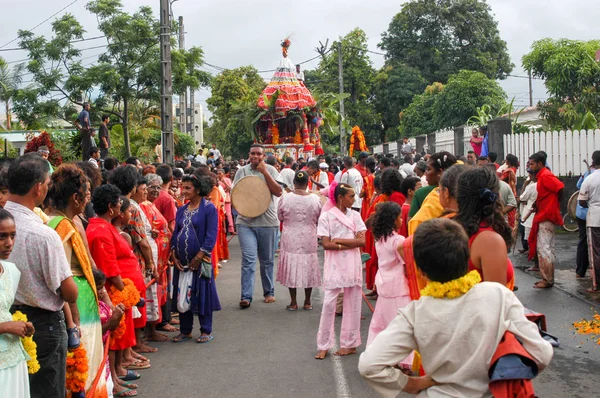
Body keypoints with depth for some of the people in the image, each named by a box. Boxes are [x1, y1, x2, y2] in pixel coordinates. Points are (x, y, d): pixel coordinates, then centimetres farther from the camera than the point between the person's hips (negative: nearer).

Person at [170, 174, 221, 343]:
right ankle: (185, 331, 21)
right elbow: (175, 233, 15)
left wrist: (198, 258, -15)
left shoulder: (209, 208, -6)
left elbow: (211, 236, -12)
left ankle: (206, 331, 13)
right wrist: (174, 256, 1)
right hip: (181, 261, 6)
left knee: (202, 295, 0)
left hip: (200, 261, -6)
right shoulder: (182, 210, 12)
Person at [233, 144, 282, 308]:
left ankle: (269, 292, 26)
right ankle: (246, 296, -7)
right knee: (248, 260, -8)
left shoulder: (270, 170, 1)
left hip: (268, 222, 0)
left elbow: (278, 192, -11)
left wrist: (264, 172, -16)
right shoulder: (242, 171, 6)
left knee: (267, 260, 11)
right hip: (245, 222, 0)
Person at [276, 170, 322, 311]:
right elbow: (318, 219, 4)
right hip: (309, 240, 1)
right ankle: (307, 302, 20)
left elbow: (280, 217, 2)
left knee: (291, 268, 9)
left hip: (290, 239, -1)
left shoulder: (285, 198, -11)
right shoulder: (315, 199, -8)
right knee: (308, 268, 13)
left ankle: (293, 302, 13)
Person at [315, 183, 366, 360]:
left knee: (352, 303, 6)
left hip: (353, 264, 3)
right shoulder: (326, 216, -2)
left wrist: (338, 240, -11)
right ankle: (323, 346, 6)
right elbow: (326, 244, -9)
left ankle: (350, 344, 18)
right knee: (329, 303, -3)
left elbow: (362, 241, -4)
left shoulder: (355, 216, 6)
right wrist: (351, 243, -12)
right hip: (334, 265, -3)